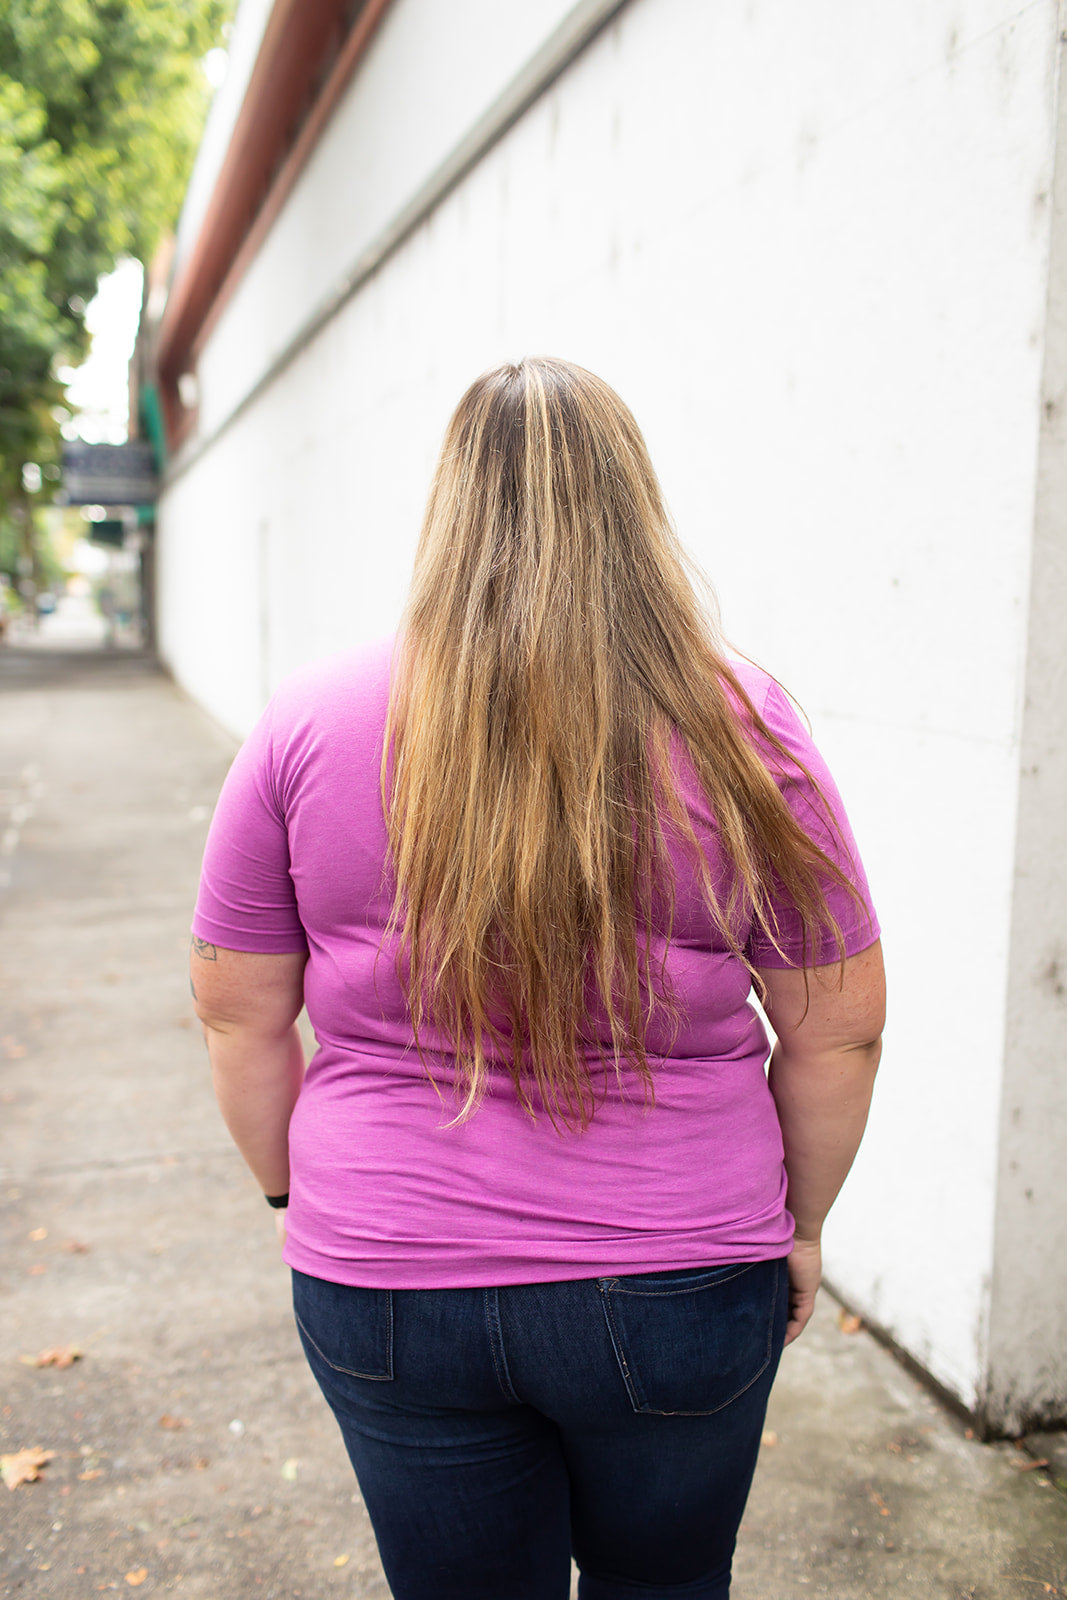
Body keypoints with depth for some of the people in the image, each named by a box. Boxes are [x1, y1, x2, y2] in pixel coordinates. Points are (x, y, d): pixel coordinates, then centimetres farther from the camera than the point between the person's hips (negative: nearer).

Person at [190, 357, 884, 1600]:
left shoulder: (309, 722, -9)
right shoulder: (741, 729, -11)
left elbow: (239, 1016, -1)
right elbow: (838, 1033, -4)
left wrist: (297, 1190, 14)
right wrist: (800, 1219, 11)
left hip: (389, 1288, 1)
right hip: (678, 1291, 0)